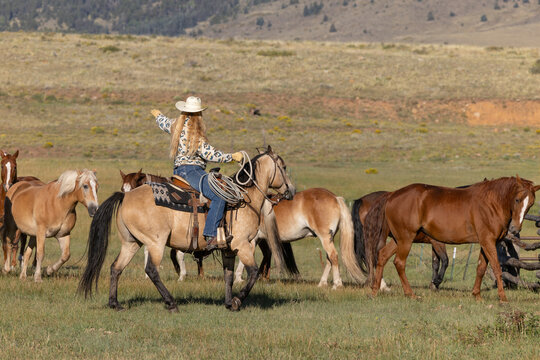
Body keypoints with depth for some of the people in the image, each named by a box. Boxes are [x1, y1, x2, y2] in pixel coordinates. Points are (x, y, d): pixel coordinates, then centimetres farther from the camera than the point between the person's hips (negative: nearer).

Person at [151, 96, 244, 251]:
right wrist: (232, 156, -9)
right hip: (192, 171, -10)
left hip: (179, 171, 10)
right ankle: (210, 236, -35)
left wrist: (158, 115, 56)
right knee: (219, 197, -26)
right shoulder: (196, 135, -15)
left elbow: (164, 123, 34)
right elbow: (211, 155, -17)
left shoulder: (175, 126, 10)